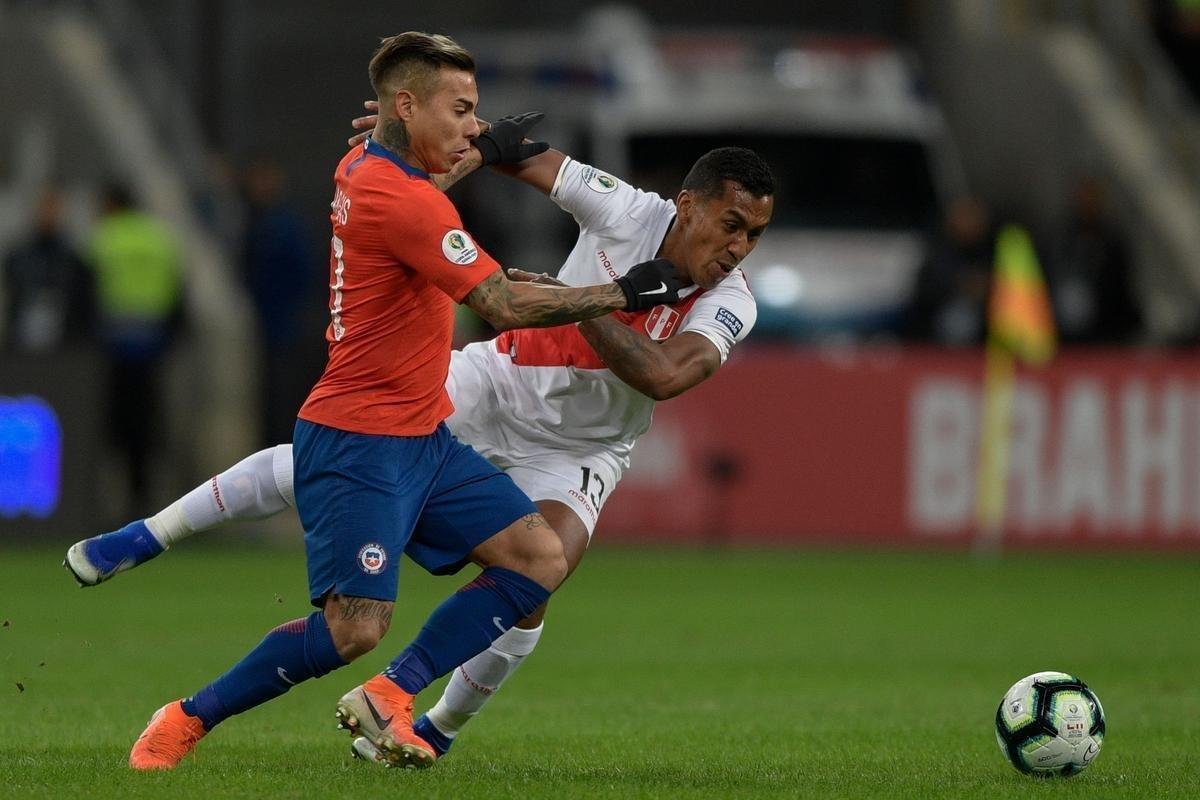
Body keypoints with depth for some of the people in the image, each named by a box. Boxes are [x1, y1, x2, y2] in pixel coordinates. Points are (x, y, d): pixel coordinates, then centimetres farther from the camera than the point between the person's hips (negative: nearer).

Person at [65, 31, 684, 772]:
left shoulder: (364, 167, 8)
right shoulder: (405, 203, -22)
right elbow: (507, 306, -23)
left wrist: (482, 150, 26)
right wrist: (623, 293, -15)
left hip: (424, 441, 10)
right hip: (359, 448, -10)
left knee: (542, 559, -1)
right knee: (356, 627, -14)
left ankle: (391, 696, 1)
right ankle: (186, 721, 4)